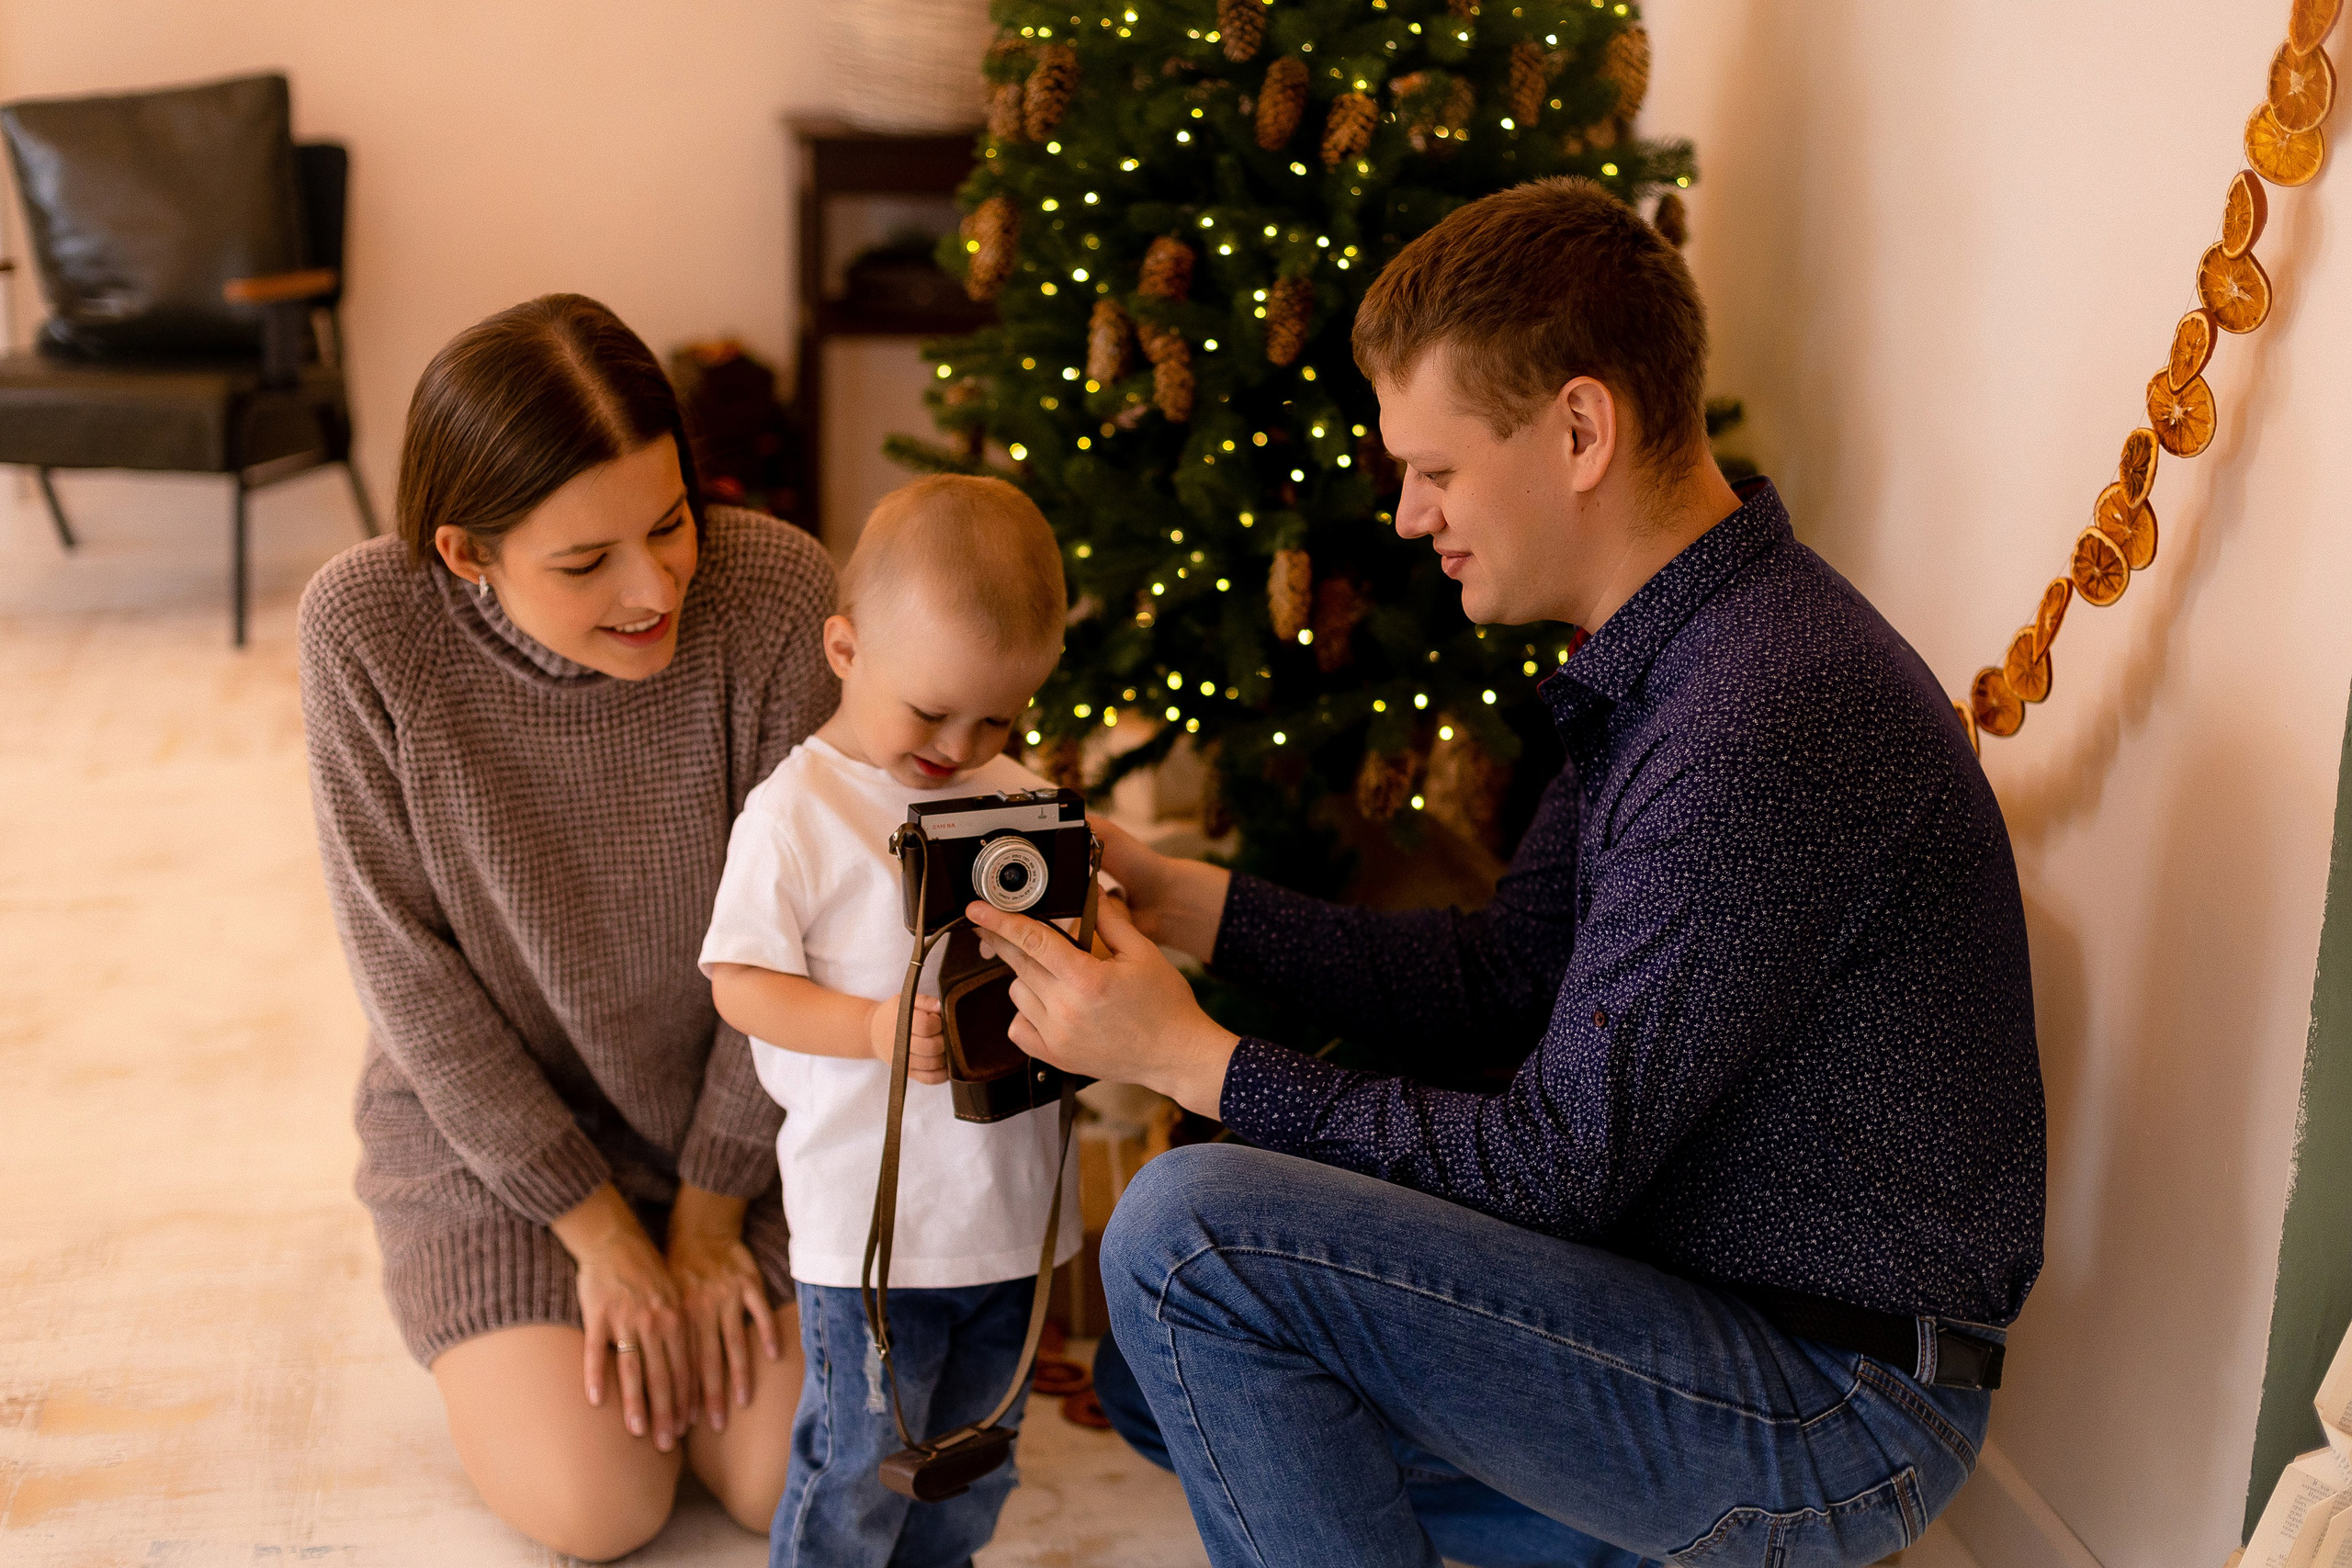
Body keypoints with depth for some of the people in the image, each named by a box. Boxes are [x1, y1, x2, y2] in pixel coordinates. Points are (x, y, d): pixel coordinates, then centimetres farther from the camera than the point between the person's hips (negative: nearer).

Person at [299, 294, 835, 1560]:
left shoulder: (775, 591, -24)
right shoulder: (367, 625, -23)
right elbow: (403, 957, -15)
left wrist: (708, 1217, -7)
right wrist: (599, 1231, -12)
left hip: (734, 1100, 1)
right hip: (485, 1112, 0)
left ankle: (700, 1286, 25)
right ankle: (511, 1333, 22)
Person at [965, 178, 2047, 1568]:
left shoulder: (1760, 723, -27)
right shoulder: (1672, 656, 7)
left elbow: (1554, 1166, -23)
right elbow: (1502, 977, 12)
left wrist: (1187, 1057, -16)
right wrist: (1172, 894, 5)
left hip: (1833, 1415, -10)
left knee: (1191, 1235, -20)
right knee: (1178, 1378, 17)